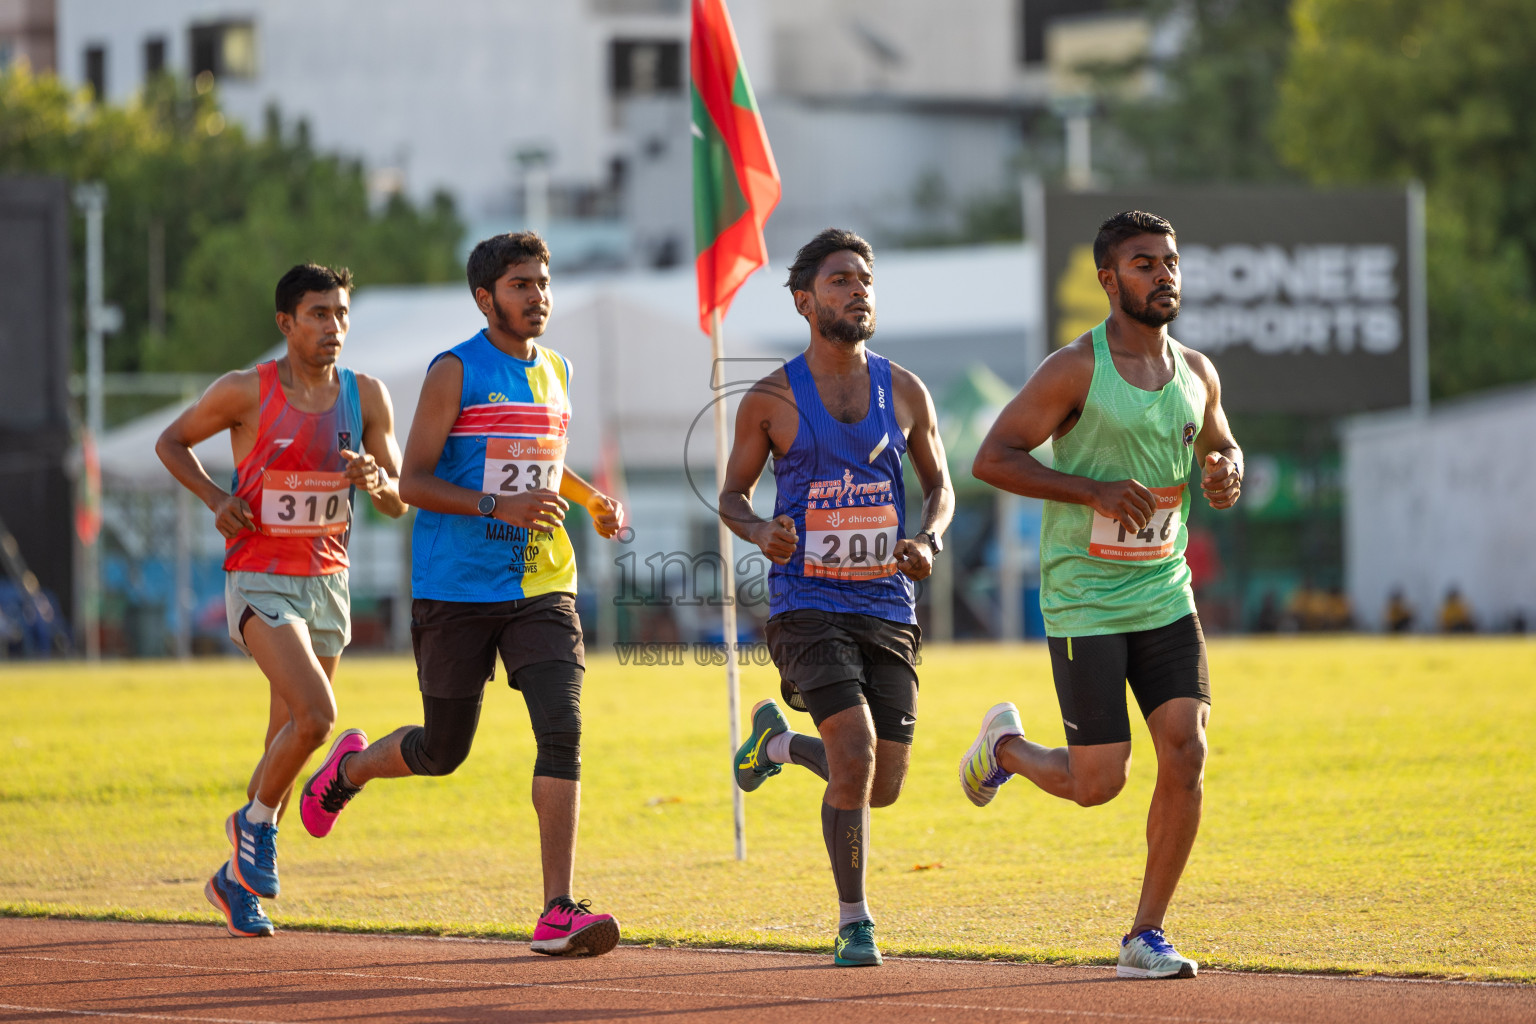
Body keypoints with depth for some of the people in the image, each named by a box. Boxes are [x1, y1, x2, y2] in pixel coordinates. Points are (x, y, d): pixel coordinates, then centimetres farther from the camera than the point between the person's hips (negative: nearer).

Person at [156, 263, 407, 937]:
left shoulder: (366, 396, 1)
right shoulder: (246, 392, -10)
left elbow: (398, 504, 4)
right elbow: (171, 441, 6)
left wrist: (375, 482, -19)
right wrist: (215, 498, -10)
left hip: (328, 581, 5)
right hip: (260, 582, -5)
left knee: (288, 739, 10)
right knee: (315, 715, -23)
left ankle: (236, 880, 25)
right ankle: (256, 823, 2)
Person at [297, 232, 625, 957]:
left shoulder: (555, 372, 13)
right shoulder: (456, 372, -7)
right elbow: (413, 481, -11)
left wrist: (591, 501, 15)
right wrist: (500, 507, -23)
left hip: (541, 586, 4)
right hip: (456, 590, -4)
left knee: (562, 729, -16)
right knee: (442, 751, 7)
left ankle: (558, 912, -17)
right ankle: (351, 765, 42)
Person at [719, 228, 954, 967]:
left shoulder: (904, 392, 6)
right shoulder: (772, 399, -2)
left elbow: (939, 484, 16)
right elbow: (732, 494, 7)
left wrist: (928, 540, -6)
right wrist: (761, 532, -16)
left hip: (887, 607, 4)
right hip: (806, 606, -4)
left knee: (881, 788, 2)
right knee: (855, 753, -22)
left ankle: (779, 742, 35)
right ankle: (853, 923, -5)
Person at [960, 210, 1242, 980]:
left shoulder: (1196, 373, 6)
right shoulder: (1075, 370, -12)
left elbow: (1220, 446, 24)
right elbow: (991, 458, -13)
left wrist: (1228, 474, -2)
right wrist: (1095, 491, -23)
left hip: (1164, 594, 5)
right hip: (1084, 602, -5)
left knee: (1186, 755, -10)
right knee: (1098, 783, -6)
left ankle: (1146, 936, 1)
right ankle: (1004, 746, 29)